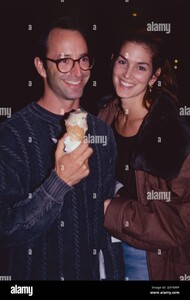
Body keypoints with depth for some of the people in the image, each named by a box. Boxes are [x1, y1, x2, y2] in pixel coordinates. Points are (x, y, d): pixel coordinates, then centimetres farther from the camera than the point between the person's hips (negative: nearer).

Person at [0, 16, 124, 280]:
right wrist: (60, 181, -30)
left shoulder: (102, 132, -2)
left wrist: (114, 273, 3)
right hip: (35, 271, -3)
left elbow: (109, 212, 5)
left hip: (95, 269, 4)